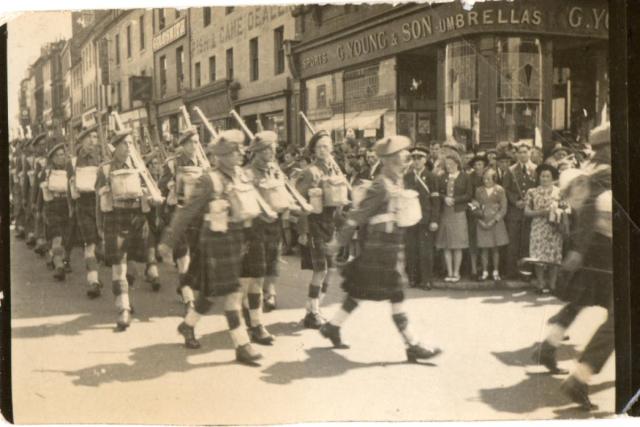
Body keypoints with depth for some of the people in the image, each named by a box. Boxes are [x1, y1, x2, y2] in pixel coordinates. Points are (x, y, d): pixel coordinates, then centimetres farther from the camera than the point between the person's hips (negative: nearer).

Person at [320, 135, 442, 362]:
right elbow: (358, 215, -16)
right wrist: (339, 241, -13)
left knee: (360, 291, 17)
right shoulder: (381, 185, -17)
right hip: (381, 247, -10)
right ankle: (412, 346, 1)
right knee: (396, 295, -5)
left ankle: (332, 327, 29)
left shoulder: (397, 182, 11)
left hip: (391, 246, 10)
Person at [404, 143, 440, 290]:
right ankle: (413, 278, 12)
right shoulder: (406, 177, 10)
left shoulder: (431, 177, 2)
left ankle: (427, 280, 5)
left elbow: (435, 200, -1)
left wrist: (434, 220, -7)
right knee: (411, 249, 2)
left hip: (425, 219, -3)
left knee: (425, 250, -2)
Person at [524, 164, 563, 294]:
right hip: (538, 228, 0)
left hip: (554, 228, 0)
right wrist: (539, 212, -12)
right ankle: (541, 284, 5)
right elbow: (526, 211, 3)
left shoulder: (558, 191, 8)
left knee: (554, 256, -1)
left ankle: (552, 284, 6)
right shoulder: (532, 192, 7)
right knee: (539, 256, -3)